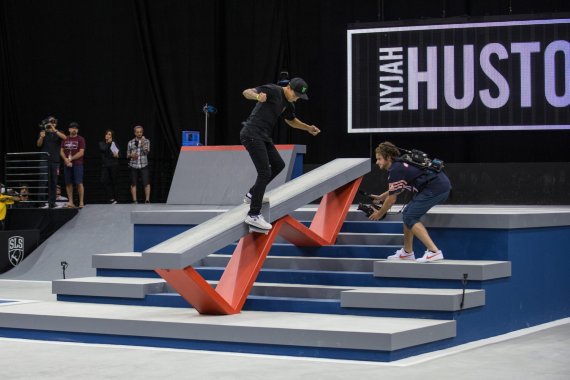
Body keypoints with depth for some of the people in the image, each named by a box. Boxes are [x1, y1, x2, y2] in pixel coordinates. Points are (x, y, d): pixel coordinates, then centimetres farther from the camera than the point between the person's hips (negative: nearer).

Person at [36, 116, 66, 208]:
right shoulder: (43, 133, 9)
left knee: (53, 182, 1)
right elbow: (38, 145, 1)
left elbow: (64, 137, -13)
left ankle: (52, 201, 3)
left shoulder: (58, 133, 8)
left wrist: (54, 130, -19)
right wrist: (41, 137, -17)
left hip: (55, 161, 1)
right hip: (45, 160, -1)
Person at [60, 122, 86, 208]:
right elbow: (61, 151, 11)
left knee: (79, 183, -8)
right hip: (67, 164, 4)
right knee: (68, 183, 4)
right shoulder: (65, 139, 12)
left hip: (77, 164, -4)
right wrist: (66, 160, -7)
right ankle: (71, 202, 8)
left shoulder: (80, 139, 1)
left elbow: (81, 153, -7)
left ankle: (81, 202, -7)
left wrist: (71, 159, -11)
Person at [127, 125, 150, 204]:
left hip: (144, 165, -1)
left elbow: (147, 151, -8)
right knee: (133, 184, 3)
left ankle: (147, 200, -6)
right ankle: (134, 200, 8)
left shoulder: (146, 141, 5)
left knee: (146, 183, -8)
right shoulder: (130, 142, 8)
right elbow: (127, 155, 13)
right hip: (133, 166, 1)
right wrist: (131, 155, -9)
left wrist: (143, 143, -20)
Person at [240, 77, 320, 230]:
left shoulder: (288, 104, 14)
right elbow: (246, 92, -22)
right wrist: (257, 96, -43)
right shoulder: (273, 90, -12)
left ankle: (252, 195, 29)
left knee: (278, 165, 20)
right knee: (265, 172, -13)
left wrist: (308, 128, 22)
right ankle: (253, 215, -12)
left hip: (263, 137, 10)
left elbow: (292, 121, 34)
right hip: (252, 135, -10)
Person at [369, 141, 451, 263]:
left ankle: (434, 251, -17)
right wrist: (380, 197, 40)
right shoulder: (400, 164, 17)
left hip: (436, 188, -10)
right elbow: (395, 190, 35)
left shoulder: (395, 171, -12)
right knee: (407, 213, 17)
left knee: (410, 218, -9)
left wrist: (379, 214, 11)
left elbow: (392, 199, -4)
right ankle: (407, 252, 23)